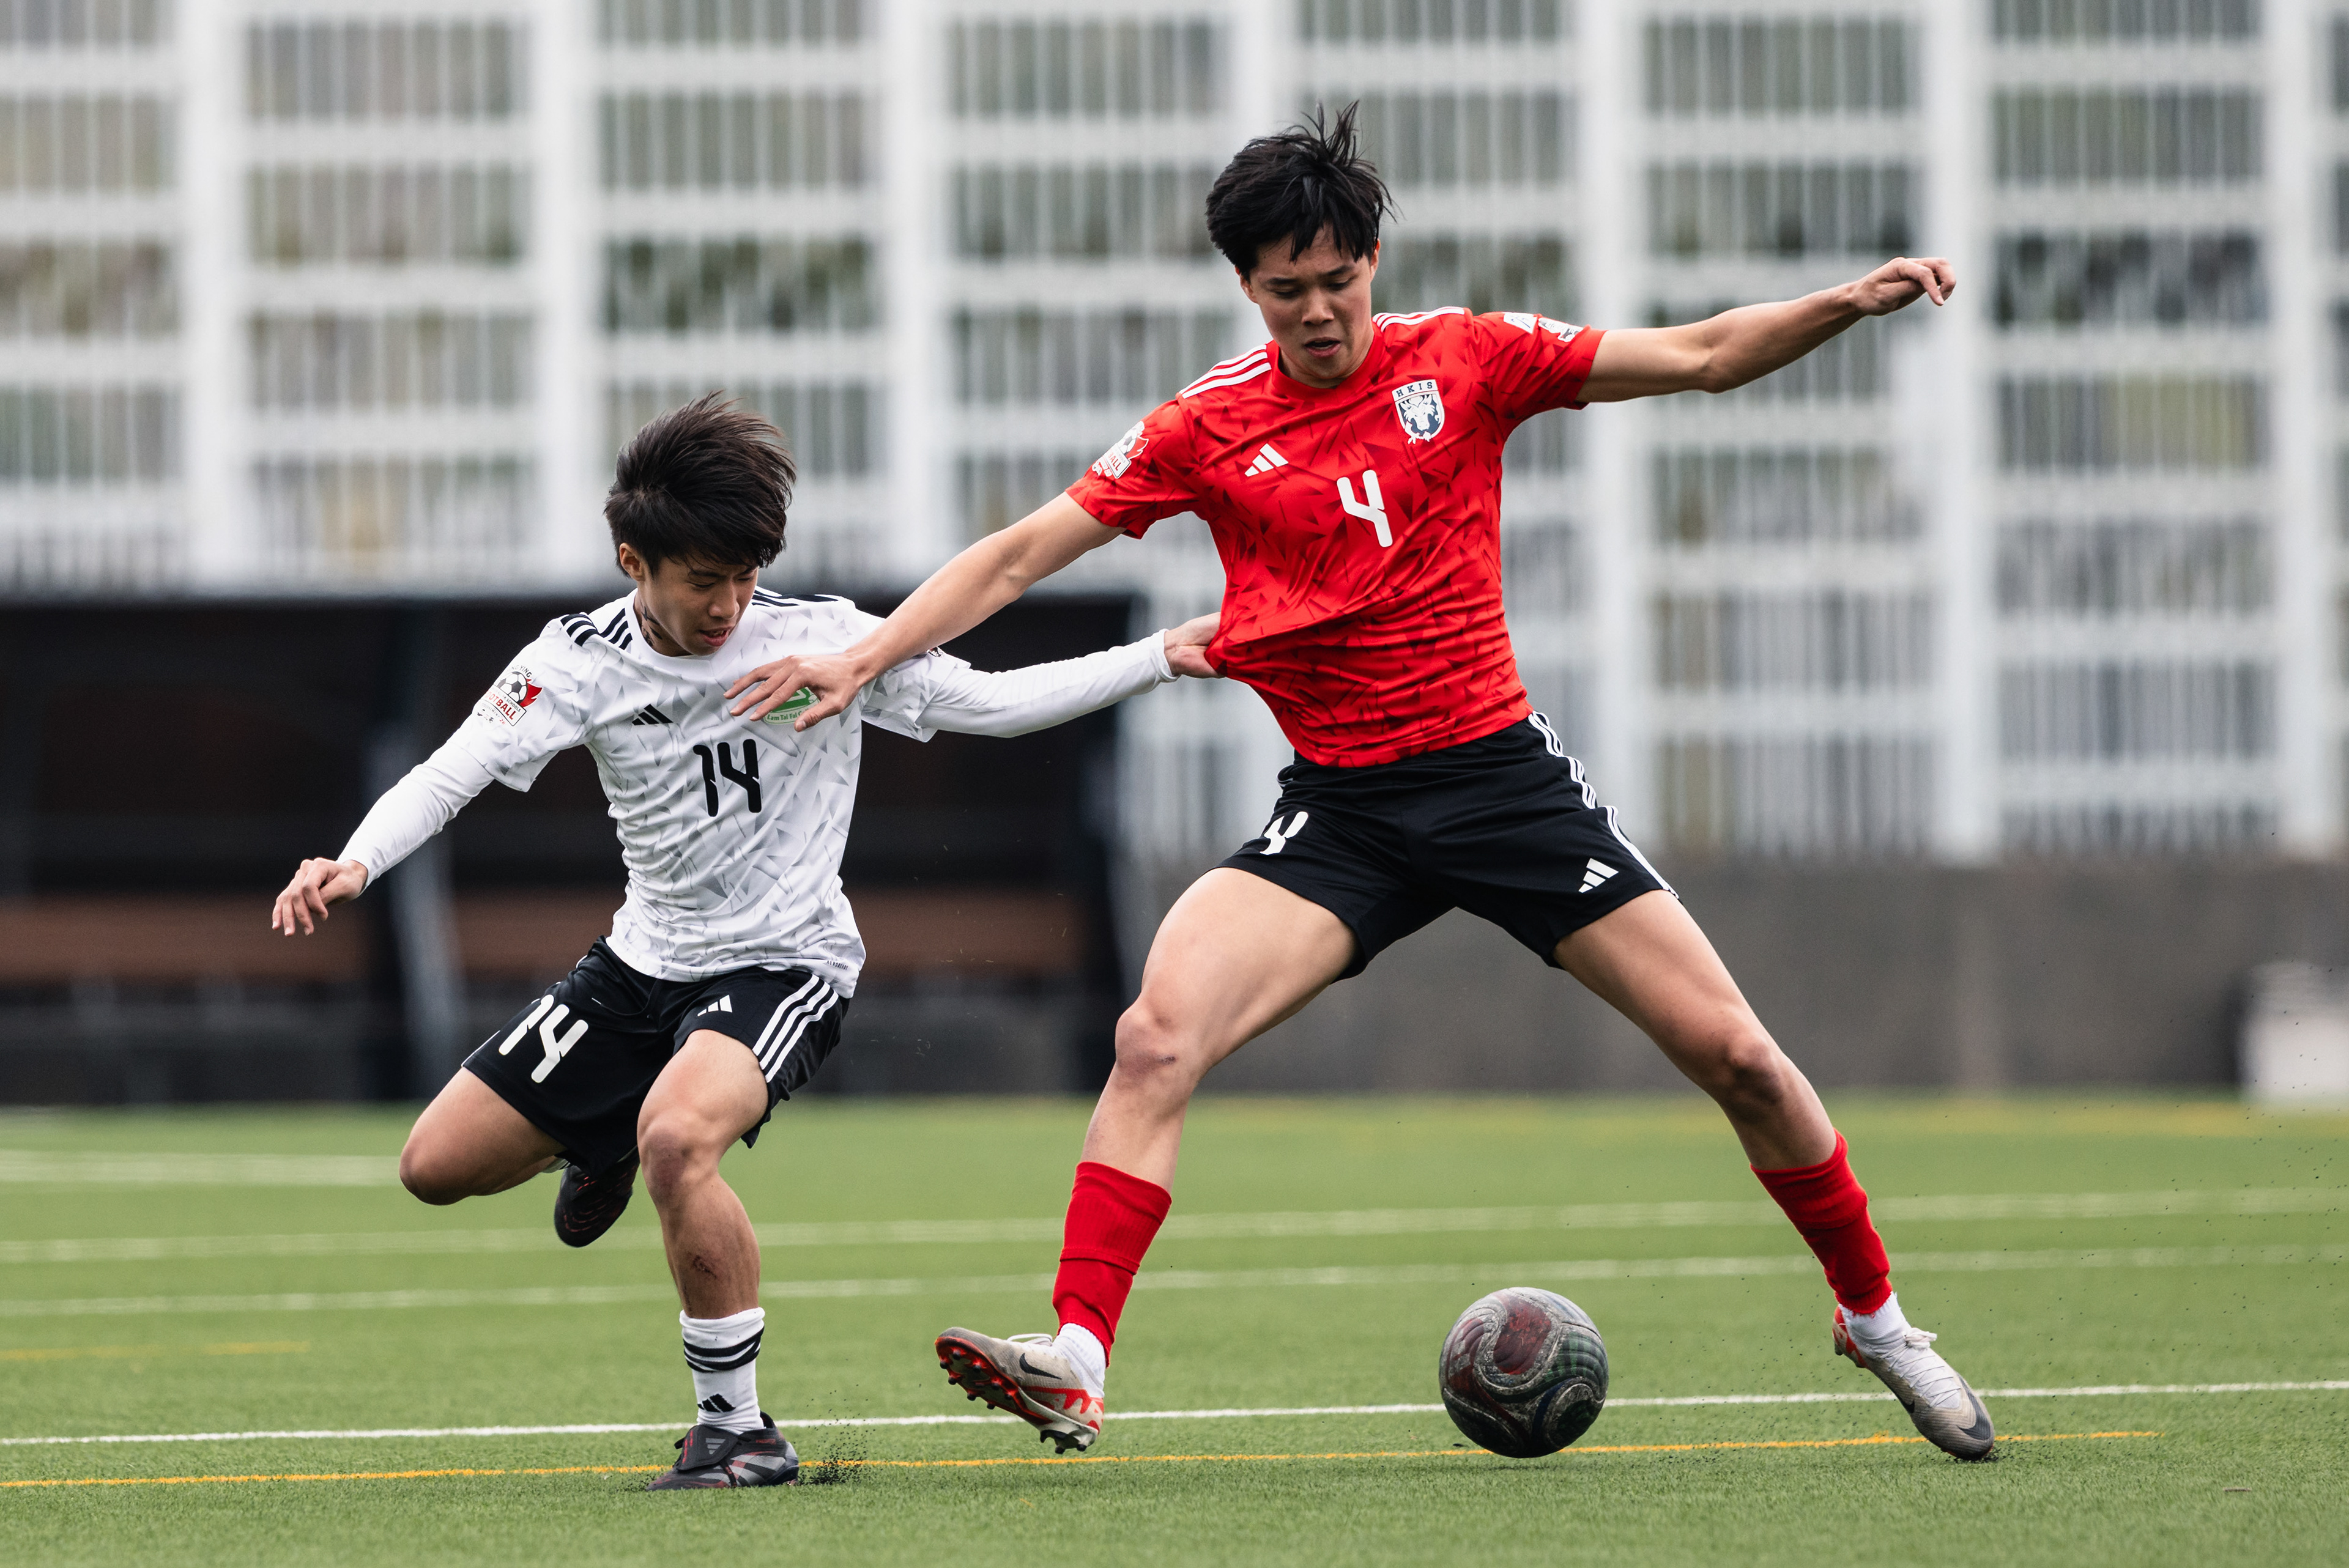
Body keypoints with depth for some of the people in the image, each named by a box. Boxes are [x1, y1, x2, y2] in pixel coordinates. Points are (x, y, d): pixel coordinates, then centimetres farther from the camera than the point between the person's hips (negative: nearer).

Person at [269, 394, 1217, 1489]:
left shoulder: (820, 640, -15)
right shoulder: (581, 661, -9)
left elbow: (991, 704, -10)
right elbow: (450, 774, -15)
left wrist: (1161, 658, -19)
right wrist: (354, 864, -34)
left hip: (782, 962, -5)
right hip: (646, 960, 5)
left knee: (676, 1136, -36)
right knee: (437, 1166, 5)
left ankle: (738, 1429, -21)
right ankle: (603, 1142, 39)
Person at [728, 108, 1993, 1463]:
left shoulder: (1463, 359, 0)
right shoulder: (1213, 427, 0)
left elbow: (1701, 357, 1)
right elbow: (1023, 551, 2)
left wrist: (1850, 303, -14)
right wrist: (868, 656, -8)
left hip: (1504, 774, 0)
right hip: (1340, 814, 0)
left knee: (1734, 1053, -3)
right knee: (1159, 1034, -23)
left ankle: (1874, 1315, 19)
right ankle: (1075, 1363, -25)